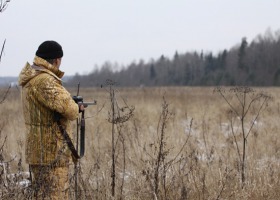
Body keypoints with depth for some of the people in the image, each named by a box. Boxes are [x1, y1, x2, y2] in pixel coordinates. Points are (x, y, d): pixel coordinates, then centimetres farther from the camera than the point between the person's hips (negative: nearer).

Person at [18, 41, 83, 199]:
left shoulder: (31, 78, 12)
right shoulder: (44, 80, -20)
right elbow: (67, 108, -28)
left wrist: (74, 105, 19)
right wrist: (77, 109, -6)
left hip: (38, 151, 10)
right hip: (52, 152, -10)